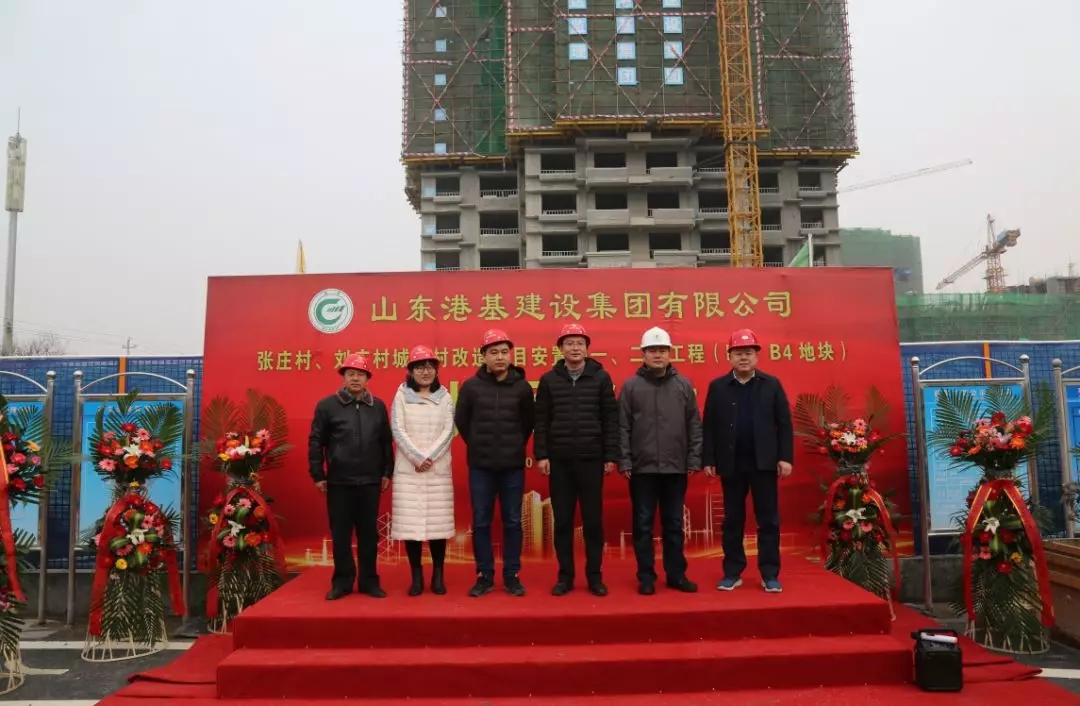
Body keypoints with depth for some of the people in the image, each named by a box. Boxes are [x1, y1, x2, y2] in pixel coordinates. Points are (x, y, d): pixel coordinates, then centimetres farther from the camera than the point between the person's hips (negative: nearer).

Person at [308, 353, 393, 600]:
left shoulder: (378, 406, 6)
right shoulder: (327, 405, -1)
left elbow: (386, 441, 10)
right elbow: (316, 442, 1)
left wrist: (387, 472, 8)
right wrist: (318, 475, -2)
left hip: (370, 482, 2)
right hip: (339, 482, -1)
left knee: (369, 533, 8)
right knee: (340, 534, 6)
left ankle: (369, 581, 19)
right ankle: (342, 582, 19)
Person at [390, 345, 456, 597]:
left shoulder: (444, 397, 8)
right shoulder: (402, 395, 5)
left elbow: (448, 431, 0)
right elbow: (398, 430, -2)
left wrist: (430, 457, -11)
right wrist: (417, 458, -12)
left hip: (439, 470, 1)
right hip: (408, 469, 0)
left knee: (438, 521, 1)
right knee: (410, 522, -1)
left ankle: (438, 575, 13)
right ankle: (417, 576, 10)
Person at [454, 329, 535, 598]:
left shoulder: (522, 387, -1)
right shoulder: (471, 386, -2)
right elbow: (461, 421, 9)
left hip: (513, 466, 0)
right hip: (481, 466, 0)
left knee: (512, 522, 8)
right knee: (481, 523, 6)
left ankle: (512, 575, 19)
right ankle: (484, 576, 18)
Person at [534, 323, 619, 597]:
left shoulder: (601, 377, 2)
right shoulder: (549, 379, 5)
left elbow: (611, 419, 1)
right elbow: (541, 421, 4)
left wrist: (611, 456, -4)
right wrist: (541, 455, -3)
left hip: (592, 460, -1)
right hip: (559, 461, 1)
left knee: (593, 521, 5)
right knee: (563, 521, 7)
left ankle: (594, 576, 18)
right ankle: (565, 576, 19)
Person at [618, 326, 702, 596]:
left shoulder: (684, 385, 6)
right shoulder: (631, 386, 0)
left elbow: (694, 426, 6)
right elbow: (623, 427, -1)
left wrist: (694, 460, 0)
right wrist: (624, 461, -6)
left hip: (676, 468, 2)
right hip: (642, 468, -1)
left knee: (674, 524, 11)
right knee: (643, 524, 5)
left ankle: (676, 574, 22)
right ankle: (646, 576, 16)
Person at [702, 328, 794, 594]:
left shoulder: (772, 384, 3)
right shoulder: (717, 387, 3)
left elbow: (784, 423, 1)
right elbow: (709, 426, 2)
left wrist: (785, 457, -6)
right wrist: (709, 460, -3)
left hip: (764, 462, 0)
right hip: (731, 464, 0)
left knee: (768, 520, 4)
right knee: (732, 520, 8)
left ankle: (770, 575, 12)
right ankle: (732, 573, 16)